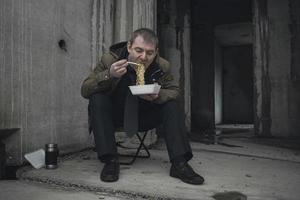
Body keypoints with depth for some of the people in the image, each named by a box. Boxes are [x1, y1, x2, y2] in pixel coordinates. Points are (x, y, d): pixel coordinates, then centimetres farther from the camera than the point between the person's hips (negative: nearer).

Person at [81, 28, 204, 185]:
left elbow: (174, 90, -1)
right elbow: (85, 90, -20)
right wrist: (109, 75, -40)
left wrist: (158, 96, -26)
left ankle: (179, 164, -19)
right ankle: (110, 160, -24)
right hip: (114, 116, -2)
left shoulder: (162, 66, -13)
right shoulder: (110, 59, -19)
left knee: (170, 105, -18)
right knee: (97, 99, -29)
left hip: (143, 117, 2)